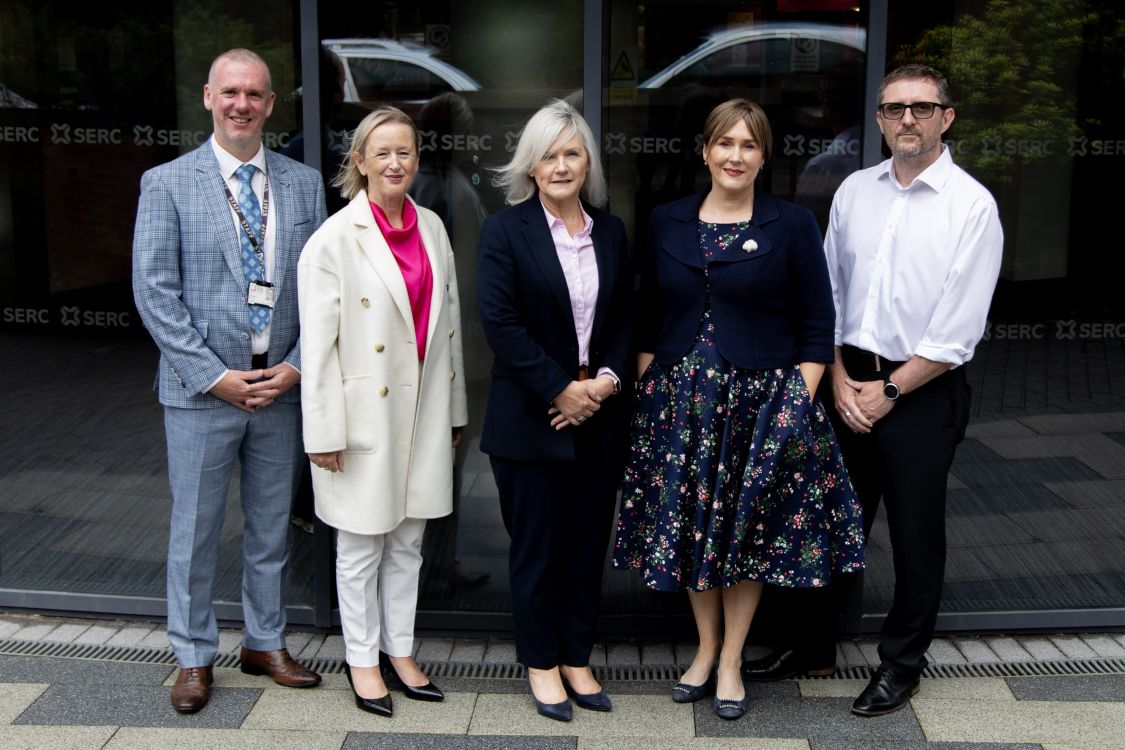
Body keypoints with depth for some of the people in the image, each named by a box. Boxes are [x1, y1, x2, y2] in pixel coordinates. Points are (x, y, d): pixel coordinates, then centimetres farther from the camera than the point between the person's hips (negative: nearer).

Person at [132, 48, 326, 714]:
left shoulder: (305, 184, 5)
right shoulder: (167, 183, -3)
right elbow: (155, 292, -8)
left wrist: (296, 367, -8)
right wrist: (215, 376, -13)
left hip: (282, 385, 3)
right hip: (202, 387, -3)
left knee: (272, 525, 15)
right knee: (196, 529, 8)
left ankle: (266, 643, 31)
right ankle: (195, 657, 24)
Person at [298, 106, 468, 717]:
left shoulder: (431, 228, 6)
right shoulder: (334, 239, -11)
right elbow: (318, 343, -12)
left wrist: (454, 409, 14)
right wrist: (324, 432, -13)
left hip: (422, 411, 5)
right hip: (366, 413, -5)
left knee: (408, 541, 15)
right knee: (361, 547, 8)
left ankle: (399, 651, 30)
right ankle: (362, 660, 25)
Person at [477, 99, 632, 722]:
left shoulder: (610, 231, 9)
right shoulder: (505, 230, -5)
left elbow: (625, 316, 9)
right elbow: (500, 322, -13)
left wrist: (608, 378, -7)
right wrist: (560, 389, -15)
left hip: (599, 416, 4)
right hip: (532, 418, -4)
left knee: (588, 542, 11)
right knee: (537, 546, 7)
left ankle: (577, 658, 26)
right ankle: (541, 663, 23)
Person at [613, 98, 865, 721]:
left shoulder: (793, 225, -3)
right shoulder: (667, 223, 6)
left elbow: (817, 327, -2)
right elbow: (648, 319, 10)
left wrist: (799, 404, -9)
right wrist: (646, 391, 3)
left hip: (763, 399, -3)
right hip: (679, 399, 3)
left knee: (752, 529, 5)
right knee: (689, 523, 9)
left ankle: (730, 661, 21)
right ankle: (705, 649, 28)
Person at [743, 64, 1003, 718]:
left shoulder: (972, 205, -9)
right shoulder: (855, 191, 4)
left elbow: (959, 331, -12)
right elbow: (828, 293, 7)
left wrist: (889, 391, -11)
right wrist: (840, 380, -2)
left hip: (922, 391, -4)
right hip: (848, 381, 4)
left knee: (915, 533, 9)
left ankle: (902, 664, 27)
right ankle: (816, 639, 33)